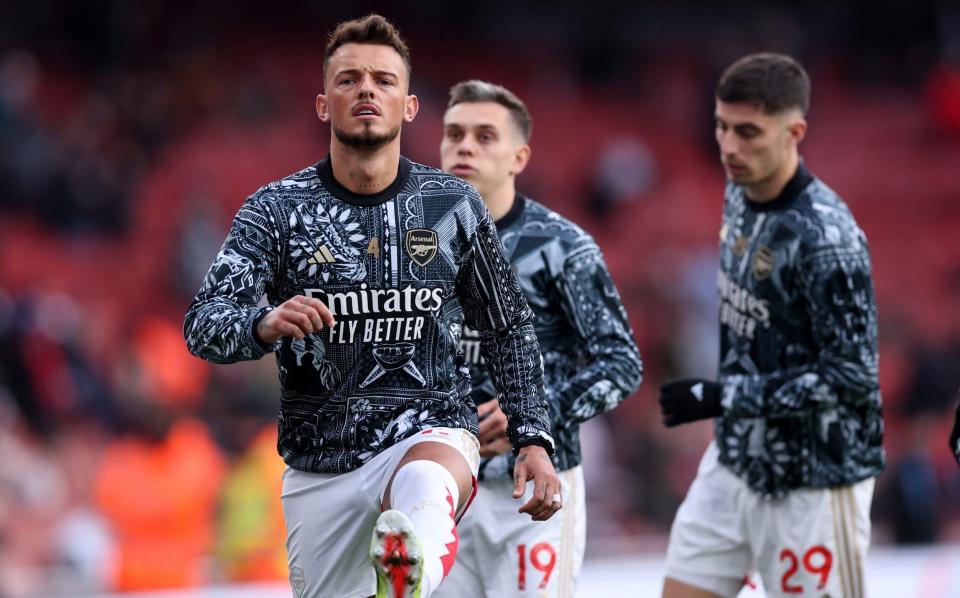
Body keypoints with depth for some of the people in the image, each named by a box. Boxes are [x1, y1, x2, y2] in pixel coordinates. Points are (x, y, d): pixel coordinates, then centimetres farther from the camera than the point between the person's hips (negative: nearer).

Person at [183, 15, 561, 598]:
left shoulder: (453, 205, 3)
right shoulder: (277, 210, -1)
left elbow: (510, 330, 13)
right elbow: (204, 324, -13)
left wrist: (534, 439, 3)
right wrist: (265, 325, -35)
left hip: (431, 432, -1)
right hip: (319, 463, 1)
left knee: (425, 484, -35)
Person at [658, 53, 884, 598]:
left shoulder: (826, 235, -23)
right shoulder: (741, 195, 3)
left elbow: (852, 376, -23)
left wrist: (720, 398, -23)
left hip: (812, 479, -8)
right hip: (737, 458, 8)